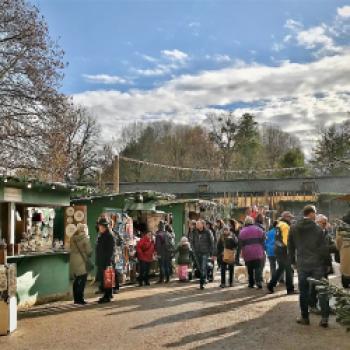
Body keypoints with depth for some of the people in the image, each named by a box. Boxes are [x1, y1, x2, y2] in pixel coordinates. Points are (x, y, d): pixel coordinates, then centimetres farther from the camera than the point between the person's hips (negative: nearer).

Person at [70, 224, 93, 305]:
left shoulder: (73, 238, 4)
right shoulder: (85, 238, -12)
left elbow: (71, 249, 10)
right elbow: (89, 251, -9)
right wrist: (88, 256, 9)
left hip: (73, 262, 6)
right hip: (82, 262, -6)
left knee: (76, 281, 13)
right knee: (82, 281, 1)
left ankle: (76, 298, 19)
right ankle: (80, 299, 1)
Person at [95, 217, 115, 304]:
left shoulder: (109, 236, -12)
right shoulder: (100, 235, 15)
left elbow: (111, 250, -17)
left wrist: (109, 261, -21)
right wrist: (97, 261, 20)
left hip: (106, 262, -9)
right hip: (100, 261, 9)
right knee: (102, 278, 13)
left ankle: (107, 296, -1)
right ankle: (106, 295, 21)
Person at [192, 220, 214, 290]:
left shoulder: (208, 233, -7)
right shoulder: (195, 232, 5)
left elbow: (212, 243, -3)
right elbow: (193, 242, 15)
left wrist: (211, 252, -6)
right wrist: (194, 250, 9)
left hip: (205, 253, -5)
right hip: (197, 253, 5)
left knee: (203, 268, -9)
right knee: (199, 268, 10)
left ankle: (202, 283, -7)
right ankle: (204, 279, 27)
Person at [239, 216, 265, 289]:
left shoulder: (242, 232, 2)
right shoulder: (259, 230, 3)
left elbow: (240, 244, 3)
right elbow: (263, 241, 5)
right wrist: (261, 250, 14)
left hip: (247, 253, 1)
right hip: (258, 253, -1)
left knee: (250, 269, 11)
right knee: (258, 268, -1)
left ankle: (251, 283, 14)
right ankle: (259, 281, -18)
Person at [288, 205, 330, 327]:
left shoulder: (294, 229, 2)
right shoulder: (317, 228, -8)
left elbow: (290, 247, 7)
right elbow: (324, 247, -8)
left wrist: (293, 261, 17)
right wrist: (323, 259, 7)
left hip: (302, 265, 2)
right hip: (317, 264, -2)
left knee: (303, 292, 10)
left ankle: (305, 317, 16)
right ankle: (325, 318, 2)